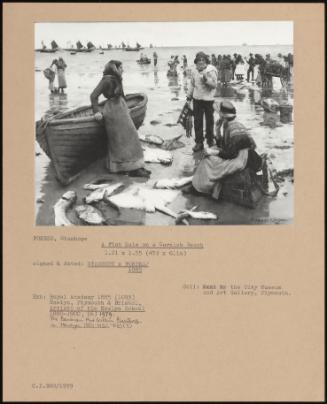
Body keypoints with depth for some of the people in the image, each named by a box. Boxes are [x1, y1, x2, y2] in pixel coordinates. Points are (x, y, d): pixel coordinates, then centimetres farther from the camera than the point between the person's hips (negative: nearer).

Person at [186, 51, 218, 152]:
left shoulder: (211, 71, -9)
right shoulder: (195, 71, 6)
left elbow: (214, 84, -15)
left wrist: (207, 79, -29)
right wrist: (189, 95, 19)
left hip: (208, 99, -4)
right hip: (197, 99, 4)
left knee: (209, 121, 9)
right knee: (197, 121, 2)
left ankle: (210, 140, 26)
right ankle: (199, 142, 8)